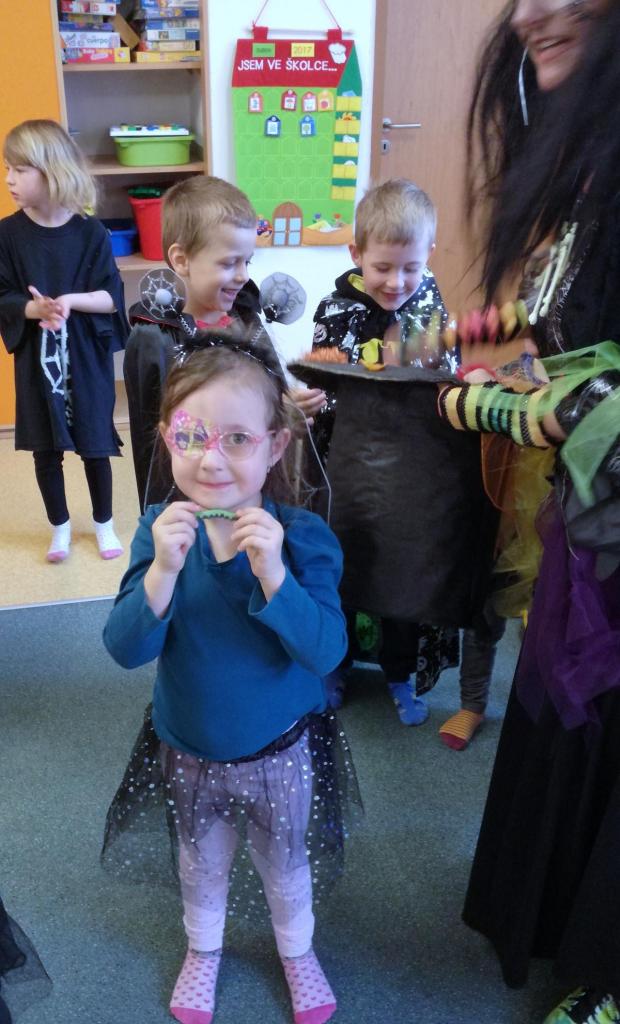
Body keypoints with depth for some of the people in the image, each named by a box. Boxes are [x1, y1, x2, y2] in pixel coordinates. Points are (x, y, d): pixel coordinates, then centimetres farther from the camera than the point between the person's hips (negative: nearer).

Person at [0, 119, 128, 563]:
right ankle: (60, 526, 30)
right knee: (46, 449, 10)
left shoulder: (90, 232, -8)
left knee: (94, 445, 9)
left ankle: (104, 523, 30)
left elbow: (113, 297, -7)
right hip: (36, 357, 2)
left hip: (87, 356, -1)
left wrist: (71, 301, -23)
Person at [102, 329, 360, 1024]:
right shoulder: (160, 531, -17)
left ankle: (297, 950, 55)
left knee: (285, 862, 24)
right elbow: (126, 650, -22)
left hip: (279, 751, -1)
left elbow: (326, 652, -28)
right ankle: (203, 949, 58)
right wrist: (163, 570, -38)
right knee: (200, 862, 28)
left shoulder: (302, 536, -23)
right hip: (187, 750, 2)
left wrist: (273, 573, -42)